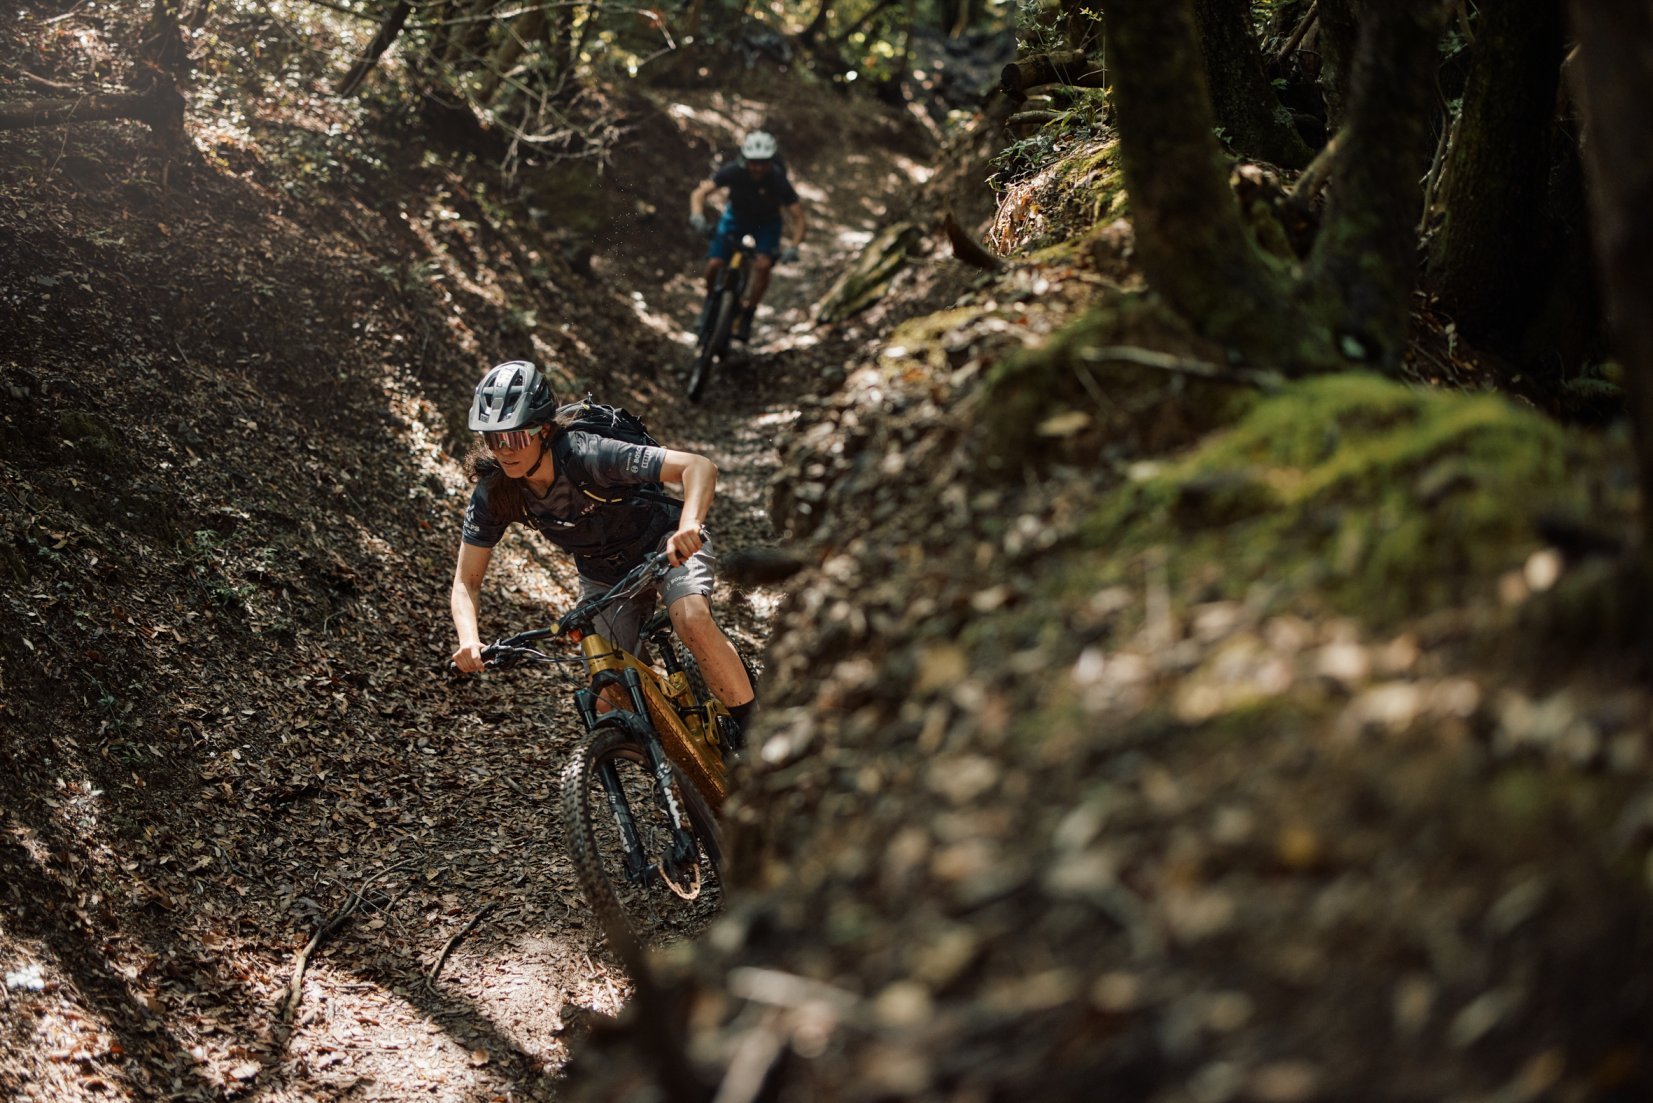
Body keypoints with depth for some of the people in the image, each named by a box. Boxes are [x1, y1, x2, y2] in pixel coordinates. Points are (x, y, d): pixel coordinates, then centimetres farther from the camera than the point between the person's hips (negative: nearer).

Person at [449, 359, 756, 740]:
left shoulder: (588, 455, -36)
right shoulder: (494, 492, -22)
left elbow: (700, 466, -42)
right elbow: (466, 582, -14)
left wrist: (689, 526, -61)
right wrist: (468, 639, -35)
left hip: (667, 542, -4)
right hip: (604, 574, 4)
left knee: (692, 621, -34)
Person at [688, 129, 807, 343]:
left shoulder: (778, 181, -31)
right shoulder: (734, 172, -29)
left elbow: (798, 219, -27)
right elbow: (699, 193, -30)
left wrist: (793, 247, -44)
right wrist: (697, 217, -49)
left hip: (767, 222, -1)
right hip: (736, 216, 1)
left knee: (763, 265, -26)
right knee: (714, 264, -16)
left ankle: (746, 317, -10)